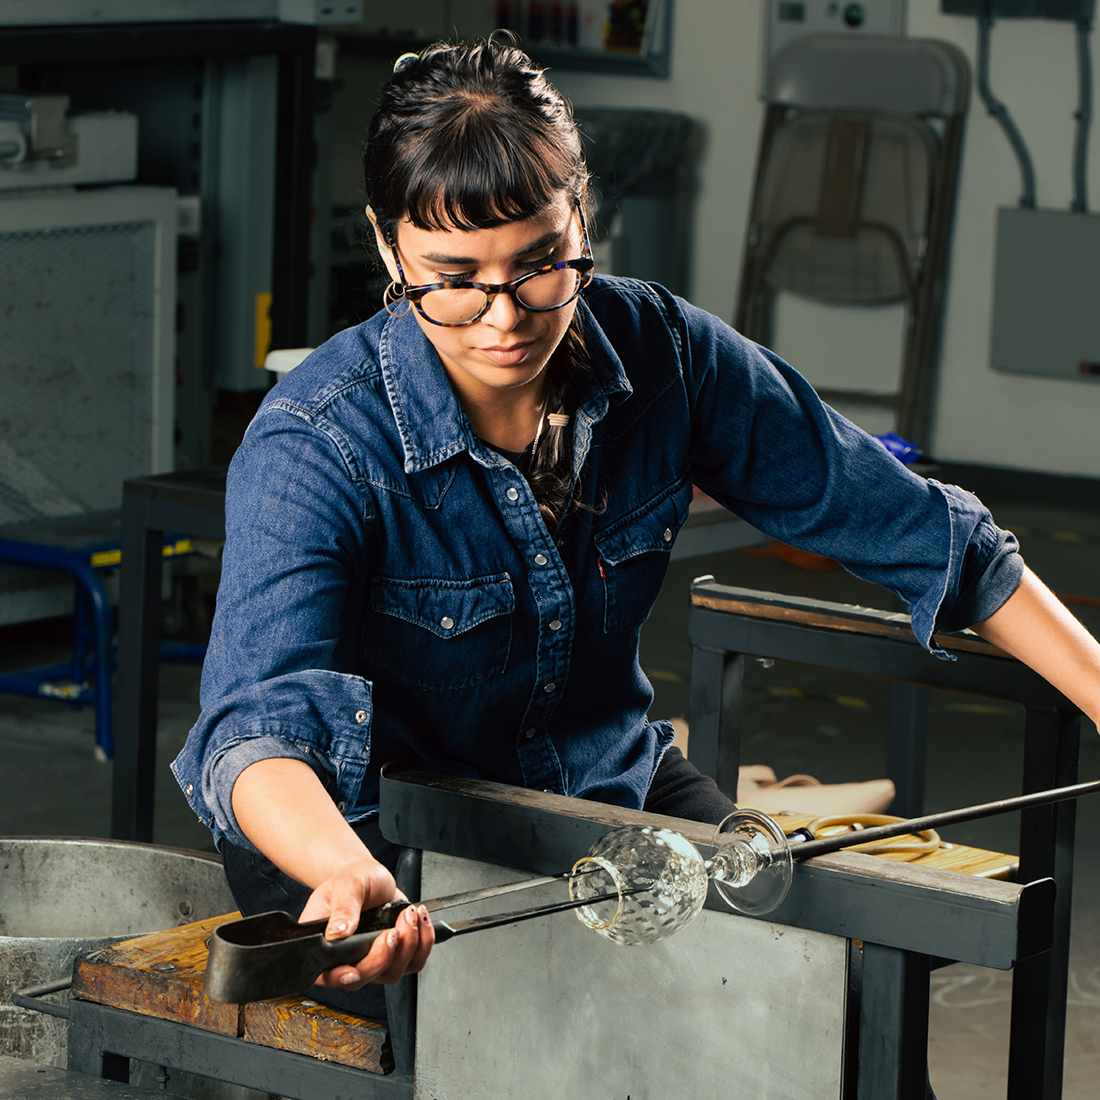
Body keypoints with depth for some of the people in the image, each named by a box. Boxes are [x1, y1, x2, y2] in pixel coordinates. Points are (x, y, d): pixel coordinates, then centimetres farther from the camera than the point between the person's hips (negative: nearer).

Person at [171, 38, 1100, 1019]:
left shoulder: (666, 357, -12)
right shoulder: (312, 446, -26)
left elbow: (906, 523, -2)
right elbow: (258, 720, -39)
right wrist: (347, 875, -62)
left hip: (604, 782, 5)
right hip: (362, 832, -4)